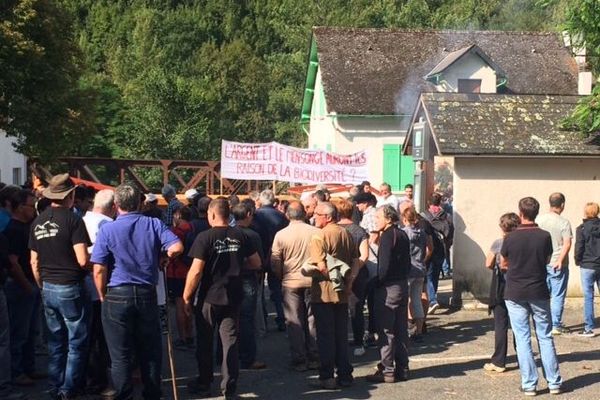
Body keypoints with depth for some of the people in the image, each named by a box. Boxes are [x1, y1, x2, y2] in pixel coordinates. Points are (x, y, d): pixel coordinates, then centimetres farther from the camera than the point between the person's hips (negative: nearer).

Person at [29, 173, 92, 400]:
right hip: (70, 288, -6)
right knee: (77, 342, 5)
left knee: (55, 342, 16)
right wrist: (93, 256, 2)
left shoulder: (37, 222, 5)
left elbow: (34, 262, 11)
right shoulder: (73, 220, -13)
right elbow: (82, 260, -19)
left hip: (48, 288, 6)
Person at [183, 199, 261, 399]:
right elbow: (256, 263, 6)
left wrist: (186, 296, -6)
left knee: (204, 343, 13)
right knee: (230, 343, 7)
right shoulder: (240, 236, -1)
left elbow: (196, 271, -16)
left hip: (208, 298, -3)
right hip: (233, 298, 3)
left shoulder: (205, 237, -13)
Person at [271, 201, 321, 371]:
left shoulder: (281, 235, -7)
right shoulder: (316, 232, -7)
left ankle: (299, 361, 8)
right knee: (312, 319, 11)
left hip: (291, 282, -1)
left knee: (294, 322, 6)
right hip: (313, 281, 1)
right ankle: (314, 358, 16)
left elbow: (275, 263, -3)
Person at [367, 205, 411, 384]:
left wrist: (377, 283, -10)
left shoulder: (388, 236, -14)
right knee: (401, 329, 12)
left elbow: (385, 264, -20)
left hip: (388, 287, -9)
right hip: (403, 285, 9)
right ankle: (402, 369, 17)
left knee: (386, 330, -3)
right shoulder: (403, 235, 12)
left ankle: (387, 370, -1)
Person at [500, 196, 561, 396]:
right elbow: (547, 260, 8)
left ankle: (529, 384, 6)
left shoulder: (510, 238, -10)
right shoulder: (545, 236, -7)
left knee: (522, 338, 4)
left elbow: (503, 265, 4)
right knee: (545, 337, 10)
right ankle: (554, 382, 13)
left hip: (515, 294, -1)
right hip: (539, 292, 1)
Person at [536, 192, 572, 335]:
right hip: (558, 264, -4)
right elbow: (567, 244, -18)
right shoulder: (564, 222, -11)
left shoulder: (539, 220, 1)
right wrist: (560, 260, -17)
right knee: (558, 296, 4)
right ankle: (556, 325, 5)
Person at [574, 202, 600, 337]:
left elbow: (579, 247, -10)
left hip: (588, 266, -3)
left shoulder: (582, 228, -8)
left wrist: (578, 261, 6)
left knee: (588, 297, -1)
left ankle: (589, 329, -1)